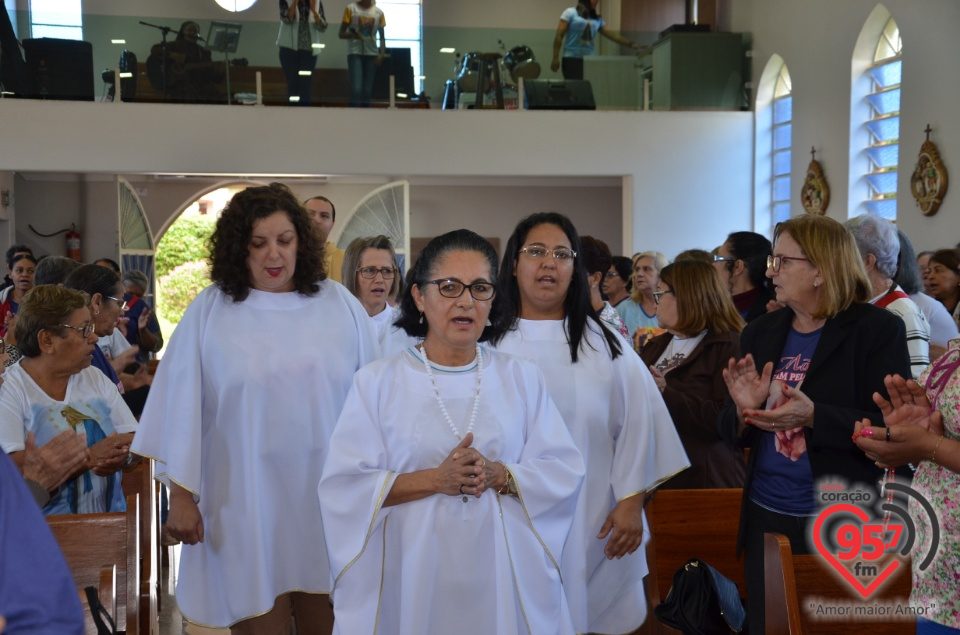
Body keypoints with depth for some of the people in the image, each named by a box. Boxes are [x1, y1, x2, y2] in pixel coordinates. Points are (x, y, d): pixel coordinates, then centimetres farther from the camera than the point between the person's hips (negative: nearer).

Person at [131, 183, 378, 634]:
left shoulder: (339, 305, 3)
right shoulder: (209, 311, 0)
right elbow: (182, 407, 1)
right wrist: (180, 495, 0)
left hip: (326, 500, 1)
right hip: (244, 504, -1)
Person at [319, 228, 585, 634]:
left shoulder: (522, 379, 4)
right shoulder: (377, 382, -1)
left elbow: (563, 473, 0)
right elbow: (343, 487, -7)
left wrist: (499, 476, -17)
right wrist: (434, 479, -18)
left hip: (503, 573, 2)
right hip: (413, 576, -1)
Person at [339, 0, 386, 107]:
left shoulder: (378, 12, 7)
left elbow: (382, 36, 12)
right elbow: (341, 34, 1)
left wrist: (382, 54, -4)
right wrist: (353, 35, -20)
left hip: (372, 54, 3)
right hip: (355, 52, -3)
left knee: (368, 89, 2)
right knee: (356, 88, -16)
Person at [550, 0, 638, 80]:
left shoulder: (597, 19, 15)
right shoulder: (570, 13, 1)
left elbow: (611, 34, 11)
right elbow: (559, 36, -3)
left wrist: (631, 44, 1)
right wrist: (555, 58, -10)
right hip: (572, 59, -5)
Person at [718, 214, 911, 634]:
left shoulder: (877, 329, -9)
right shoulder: (760, 333, 7)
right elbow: (732, 432, 9)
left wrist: (813, 416, -27)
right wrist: (744, 410, -14)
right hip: (766, 516, 5)